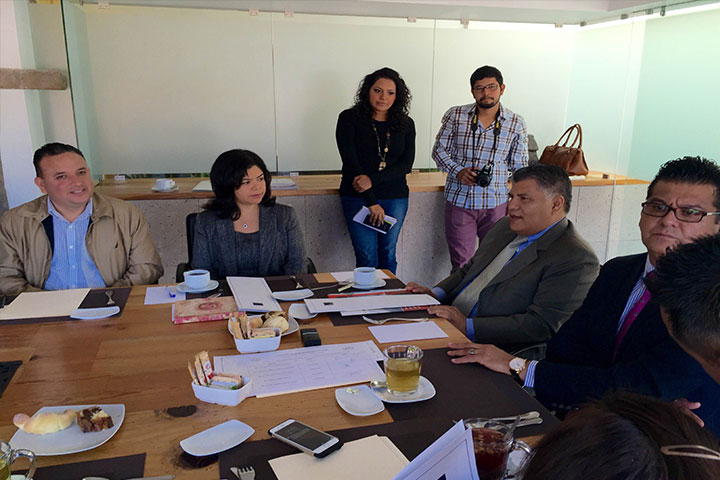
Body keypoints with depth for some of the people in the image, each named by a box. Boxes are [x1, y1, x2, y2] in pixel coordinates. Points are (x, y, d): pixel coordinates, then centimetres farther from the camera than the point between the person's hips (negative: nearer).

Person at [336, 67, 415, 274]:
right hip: (358, 197, -2)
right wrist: (371, 202, -14)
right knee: (367, 257, -4)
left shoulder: (406, 124, 7)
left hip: (395, 197, 3)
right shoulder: (349, 119, -2)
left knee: (388, 255, 7)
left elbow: (406, 164, -1)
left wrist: (372, 179, -16)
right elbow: (350, 161, -9)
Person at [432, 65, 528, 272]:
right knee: (461, 266, 5)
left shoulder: (516, 124, 1)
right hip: (459, 201, -1)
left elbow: (519, 167, 7)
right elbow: (439, 150, 5)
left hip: (496, 204, 1)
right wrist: (458, 171, -14)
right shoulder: (455, 116, -1)